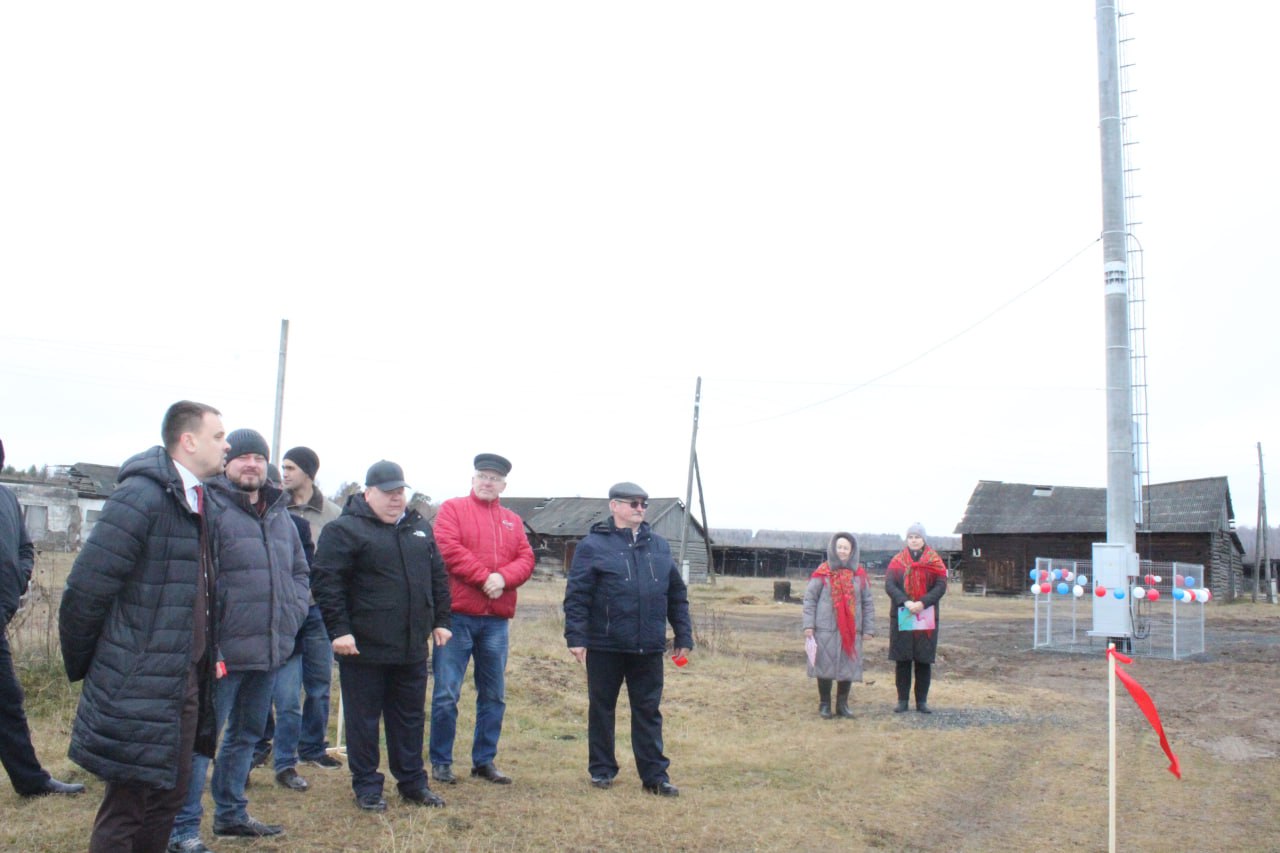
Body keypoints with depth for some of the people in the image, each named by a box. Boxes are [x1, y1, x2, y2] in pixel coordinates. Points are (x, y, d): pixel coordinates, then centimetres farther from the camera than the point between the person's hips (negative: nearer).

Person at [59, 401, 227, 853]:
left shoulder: (196, 502, 10)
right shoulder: (140, 498, -17)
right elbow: (84, 591, -17)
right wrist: (81, 665, -6)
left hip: (186, 682, 8)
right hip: (139, 692, -8)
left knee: (168, 797, 18)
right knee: (126, 808, 3)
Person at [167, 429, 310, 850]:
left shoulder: (280, 515, 14)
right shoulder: (210, 507, -10)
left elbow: (300, 573, 24)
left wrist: (291, 616, 8)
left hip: (270, 651, 8)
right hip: (223, 651, -8)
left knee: (246, 734, 19)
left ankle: (231, 813, 34)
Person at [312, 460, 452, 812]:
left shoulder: (420, 528, 13)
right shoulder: (345, 530, -8)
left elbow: (438, 578, 19)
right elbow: (327, 581, -13)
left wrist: (440, 621, 13)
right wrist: (338, 630, -17)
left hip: (412, 647, 6)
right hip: (365, 647, -6)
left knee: (410, 718, 14)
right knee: (364, 718, 5)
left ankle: (413, 782, 26)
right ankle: (366, 787, 18)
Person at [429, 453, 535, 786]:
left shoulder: (513, 521, 17)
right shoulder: (452, 509, 3)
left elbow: (526, 559, 6)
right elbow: (448, 549, -11)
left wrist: (503, 578, -14)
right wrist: (485, 577, -16)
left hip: (496, 620, 5)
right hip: (457, 615, -5)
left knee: (494, 695, 10)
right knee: (446, 693, -3)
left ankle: (484, 760, 21)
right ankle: (441, 762, 9)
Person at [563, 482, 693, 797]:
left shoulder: (659, 546, 11)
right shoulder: (593, 546, -3)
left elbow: (677, 595, 14)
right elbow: (577, 596, -7)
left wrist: (683, 636, 11)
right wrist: (576, 637, -13)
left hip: (649, 648, 3)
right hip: (605, 645, -3)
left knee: (648, 712, 7)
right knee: (602, 709, 10)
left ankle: (654, 774, 13)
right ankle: (602, 769, 23)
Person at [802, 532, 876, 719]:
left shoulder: (859, 574, 6)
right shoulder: (822, 573, -2)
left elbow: (868, 603, 10)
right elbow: (809, 598, 0)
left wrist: (868, 629, 4)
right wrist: (809, 625, -7)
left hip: (851, 630, 3)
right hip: (826, 628, -2)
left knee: (848, 667, 6)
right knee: (825, 666, 2)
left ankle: (842, 705, 20)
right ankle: (824, 705, 16)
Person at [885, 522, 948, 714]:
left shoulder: (935, 561, 5)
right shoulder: (897, 561, 6)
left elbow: (941, 586, -5)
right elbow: (889, 585, -5)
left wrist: (923, 603, -19)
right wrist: (906, 602, -21)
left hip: (926, 619, 0)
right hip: (901, 618, 0)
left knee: (924, 661, 3)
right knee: (902, 660, 2)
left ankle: (922, 701, 12)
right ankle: (902, 700, 10)